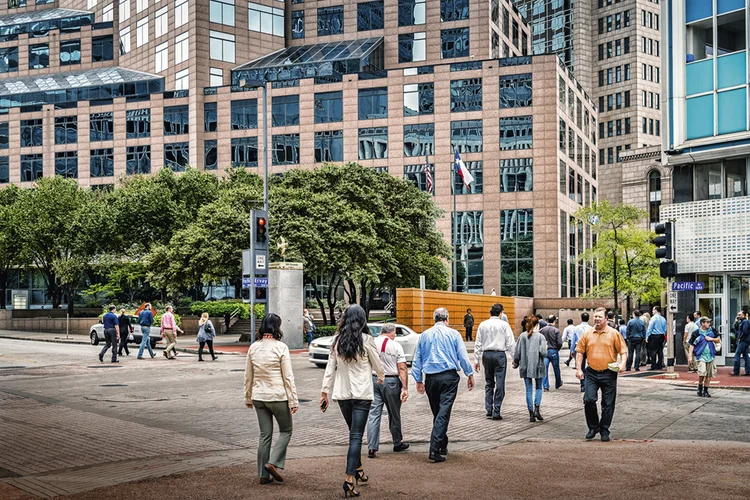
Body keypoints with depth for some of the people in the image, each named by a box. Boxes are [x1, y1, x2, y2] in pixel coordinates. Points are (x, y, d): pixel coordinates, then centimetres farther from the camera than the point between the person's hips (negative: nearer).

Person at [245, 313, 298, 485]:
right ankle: (274, 463, -3)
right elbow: (288, 377, -11)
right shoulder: (280, 347, -12)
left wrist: (248, 397, 19)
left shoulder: (253, 347, 3)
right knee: (286, 431, 13)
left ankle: (264, 474, 14)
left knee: (265, 435, 12)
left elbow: (248, 376, 9)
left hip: (259, 397, 5)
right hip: (278, 397, -5)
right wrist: (293, 400, -7)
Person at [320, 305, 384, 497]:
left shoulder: (337, 340, 2)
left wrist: (324, 392, 10)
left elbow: (330, 368, 4)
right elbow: (377, 364, 4)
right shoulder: (366, 340, -9)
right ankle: (350, 478, -13)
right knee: (356, 436, -4)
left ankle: (358, 470, 33)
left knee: (354, 433, 21)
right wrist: (380, 377, 25)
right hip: (362, 394, -4)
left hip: (342, 394, 4)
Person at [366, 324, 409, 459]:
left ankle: (372, 448, -4)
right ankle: (397, 444, 27)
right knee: (394, 415, 13)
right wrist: (405, 388, -9)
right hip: (391, 381, -2)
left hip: (373, 379, 2)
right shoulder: (396, 346, -4)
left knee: (374, 414, 2)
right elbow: (402, 368, -9)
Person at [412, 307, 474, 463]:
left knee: (437, 413, 16)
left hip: (431, 378, 4)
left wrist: (418, 380, 19)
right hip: (449, 376, -4)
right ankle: (435, 450, -16)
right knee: (443, 413, -8)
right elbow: (463, 356, 0)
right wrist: (470, 375, 9)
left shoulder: (424, 335, 10)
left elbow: (417, 359, 13)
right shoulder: (453, 334, 0)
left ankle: (442, 446, 27)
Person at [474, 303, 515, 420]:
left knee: (489, 383, 15)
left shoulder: (483, 325, 6)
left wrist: (476, 360, 11)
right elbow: (510, 343, -5)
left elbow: (478, 344, 7)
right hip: (500, 354, -3)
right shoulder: (504, 325, -3)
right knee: (499, 383, 0)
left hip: (486, 354, 4)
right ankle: (496, 412, -2)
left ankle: (488, 410, 12)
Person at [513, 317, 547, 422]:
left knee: (529, 390, 7)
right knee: (539, 388, 14)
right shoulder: (540, 336, -8)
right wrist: (546, 351, 8)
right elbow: (543, 352, -15)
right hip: (537, 366, -2)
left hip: (525, 367, 2)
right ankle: (536, 409, -3)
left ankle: (531, 413, 4)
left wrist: (516, 364, 15)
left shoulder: (522, 336, 0)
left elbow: (517, 352, 2)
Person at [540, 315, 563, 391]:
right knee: (556, 369, 17)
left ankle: (545, 387, -1)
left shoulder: (541, 330, -3)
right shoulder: (556, 330, -11)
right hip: (554, 351, -1)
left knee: (544, 369, 2)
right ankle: (558, 384, 34)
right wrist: (557, 349, 5)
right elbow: (560, 343, -15)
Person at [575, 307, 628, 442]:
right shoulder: (587, 334, 6)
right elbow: (579, 351, 10)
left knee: (608, 404, 4)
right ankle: (593, 427, 10)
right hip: (591, 373, 1)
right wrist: (578, 369, 2)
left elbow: (623, 351, 2)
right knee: (589, 400, -10)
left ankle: (604, 431, 18)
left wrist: (622, 363, -15)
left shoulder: (614, 334, 0)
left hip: (609, 374, -1)